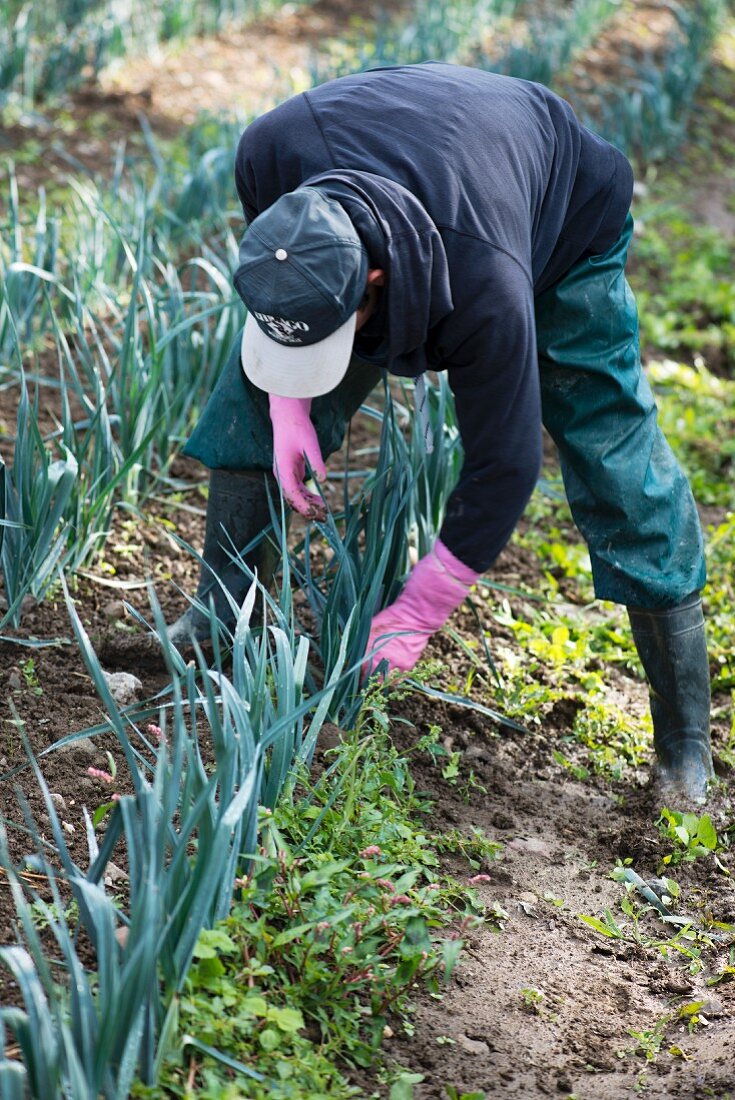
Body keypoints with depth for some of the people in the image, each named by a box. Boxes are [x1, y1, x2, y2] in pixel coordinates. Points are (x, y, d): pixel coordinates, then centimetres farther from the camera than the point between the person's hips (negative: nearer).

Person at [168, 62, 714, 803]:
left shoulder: (487, 292, -48)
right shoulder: (270, 153, -37)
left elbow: (503, 467, -34)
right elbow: (277, 289, -10)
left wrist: (417, 614, -28)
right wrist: (287, 405, -18)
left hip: (566, 225, -5)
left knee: (613, 457, -13)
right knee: (254, 394, -8)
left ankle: (686, 748, -4)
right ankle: (222, 618, 6)